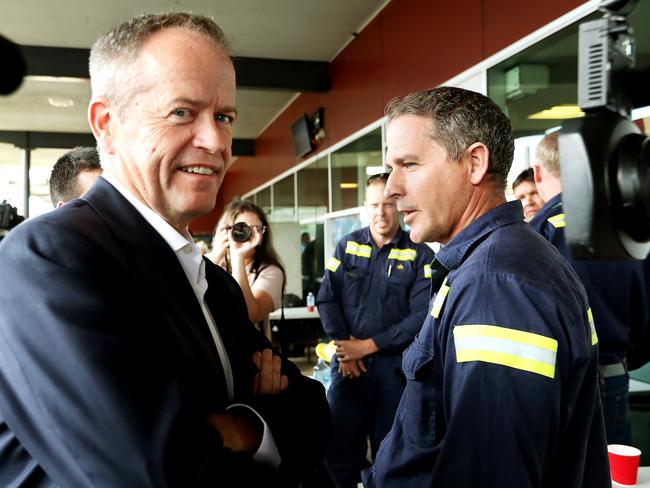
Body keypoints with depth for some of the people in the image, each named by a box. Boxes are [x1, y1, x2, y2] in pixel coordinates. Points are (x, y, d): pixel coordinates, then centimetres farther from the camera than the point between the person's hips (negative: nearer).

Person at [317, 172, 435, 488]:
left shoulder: (420, 255, -4)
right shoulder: (347, 246, 6)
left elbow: (421, 316, -11)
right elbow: (327, 299, 3)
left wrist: (369, 345, -13)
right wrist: (343, 345, -11)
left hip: (396, 367, -2)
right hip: (348, 365, 2)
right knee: (339, 449, 7)